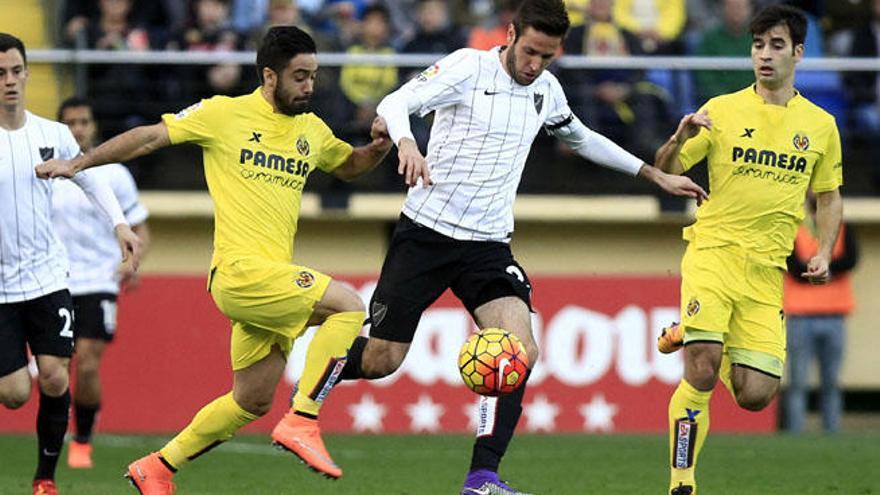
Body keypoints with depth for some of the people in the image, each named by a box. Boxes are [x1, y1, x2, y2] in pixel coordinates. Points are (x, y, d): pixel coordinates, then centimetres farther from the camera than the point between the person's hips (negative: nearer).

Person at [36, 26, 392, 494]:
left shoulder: (311, 129, 15)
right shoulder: (225, 114, -4)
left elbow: (350, 165, 33)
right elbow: (149, 137, 1)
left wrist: (378, 146, 10)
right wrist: (77, 163, -1)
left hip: (272, 280, 8)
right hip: (241, 271, -8)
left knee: (251, 403, 13)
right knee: (348, 306, -22)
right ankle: (302, 422, -20)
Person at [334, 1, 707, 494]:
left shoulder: (546, 89, 9)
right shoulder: (469, 67, -9)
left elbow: (583, 139, 28)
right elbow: (396, 102, -18)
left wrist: (654, 175, 28)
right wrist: (407, 143, -40)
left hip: (488, 245, 5)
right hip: (427, 230, -4)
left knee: (522, 350, -18)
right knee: (380, 360, -4)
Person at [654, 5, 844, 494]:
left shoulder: (820, 125, 9)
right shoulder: (723, 110, 2)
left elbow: (829, 197, 20)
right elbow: (665, 172, 3)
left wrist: (824, 253, 5)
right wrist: (679, 138, -18)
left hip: (768, 269, 3)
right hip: (714, 251, -3)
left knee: (755, 395, -2)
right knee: (701, 375, -20)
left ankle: (690, 337, 28)